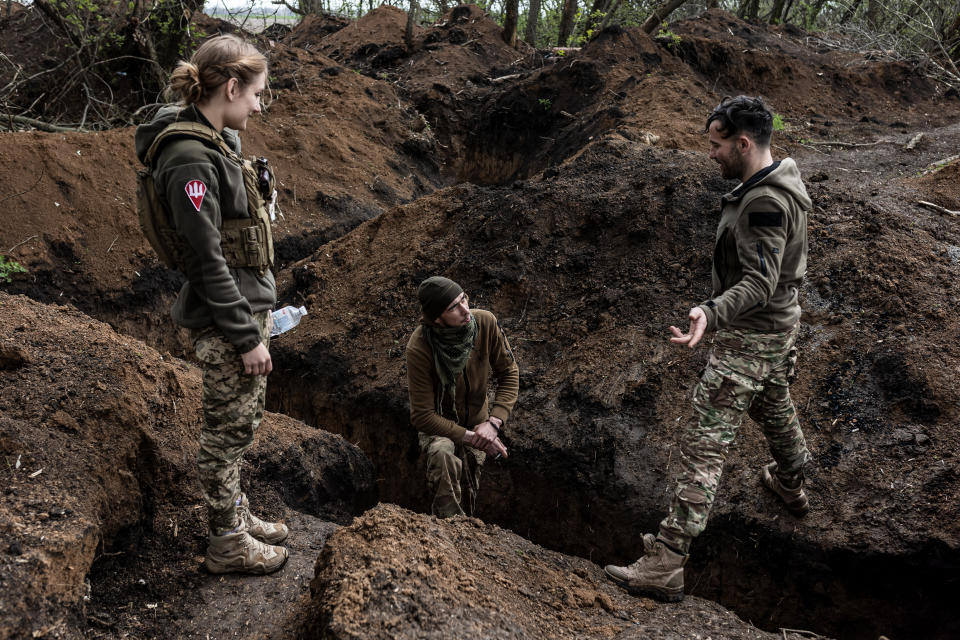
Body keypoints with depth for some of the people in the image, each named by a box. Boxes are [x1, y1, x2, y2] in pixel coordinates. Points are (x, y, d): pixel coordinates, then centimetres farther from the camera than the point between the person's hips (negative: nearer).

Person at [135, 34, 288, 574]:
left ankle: (237, 514, 37)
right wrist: (247, 337, -18)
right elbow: (207, 262, -22)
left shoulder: (216, 142, 8)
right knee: (228, 433, 5)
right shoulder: (190, 159, -22)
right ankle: (228, 544, 21)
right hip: (228, 322, -9)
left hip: (249, 305, 9)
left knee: (239, 427, 21)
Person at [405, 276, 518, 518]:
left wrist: (494, 422, -23)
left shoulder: (485, 323, -22)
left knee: (466, 500, 9)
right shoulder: (419, 348, -32)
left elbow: (509, 374, -10)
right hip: (438, 424, -3)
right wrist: (470, 437, -30)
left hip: (476, 421, 4)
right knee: (442, 455, -37)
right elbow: (422, 416, -27)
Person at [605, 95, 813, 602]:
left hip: (749, 339, -10)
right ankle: (789, 485, 61)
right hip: (779, 327, 10)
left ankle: (665, 565, -12)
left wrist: (711, 313, -47)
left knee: (703, 446, -12)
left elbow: (759, 281, -32)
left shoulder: (764, 204, -26)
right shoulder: (781, 184, 6)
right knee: (775, 412, 33)